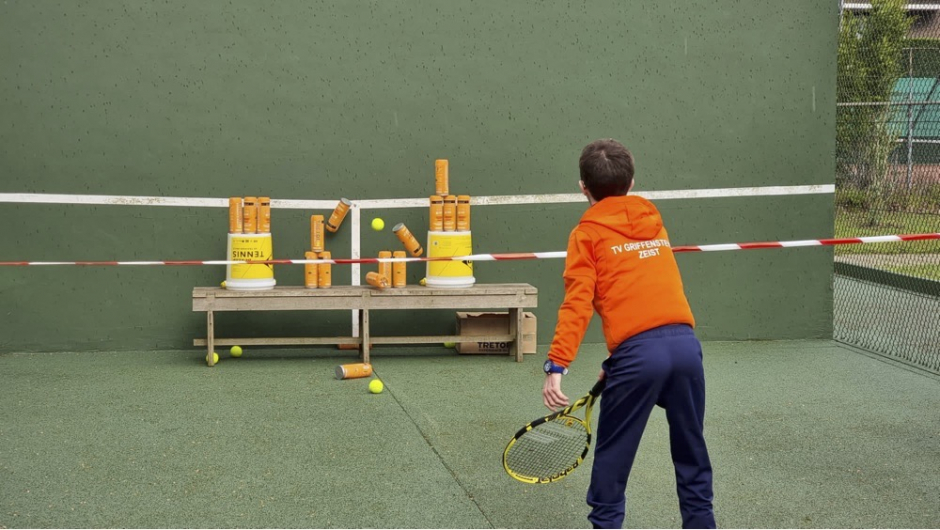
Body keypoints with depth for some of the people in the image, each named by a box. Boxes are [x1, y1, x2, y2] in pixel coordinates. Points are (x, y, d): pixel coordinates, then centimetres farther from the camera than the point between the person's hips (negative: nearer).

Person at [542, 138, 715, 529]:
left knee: (612, 459, 10)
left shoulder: (587, 233, 7)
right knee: (692, 456, 17)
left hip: (639, 351, -5)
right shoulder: (655, 223, 22)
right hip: (685, 343, 5)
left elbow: (577, 303, -6)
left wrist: (556, 366, -11)